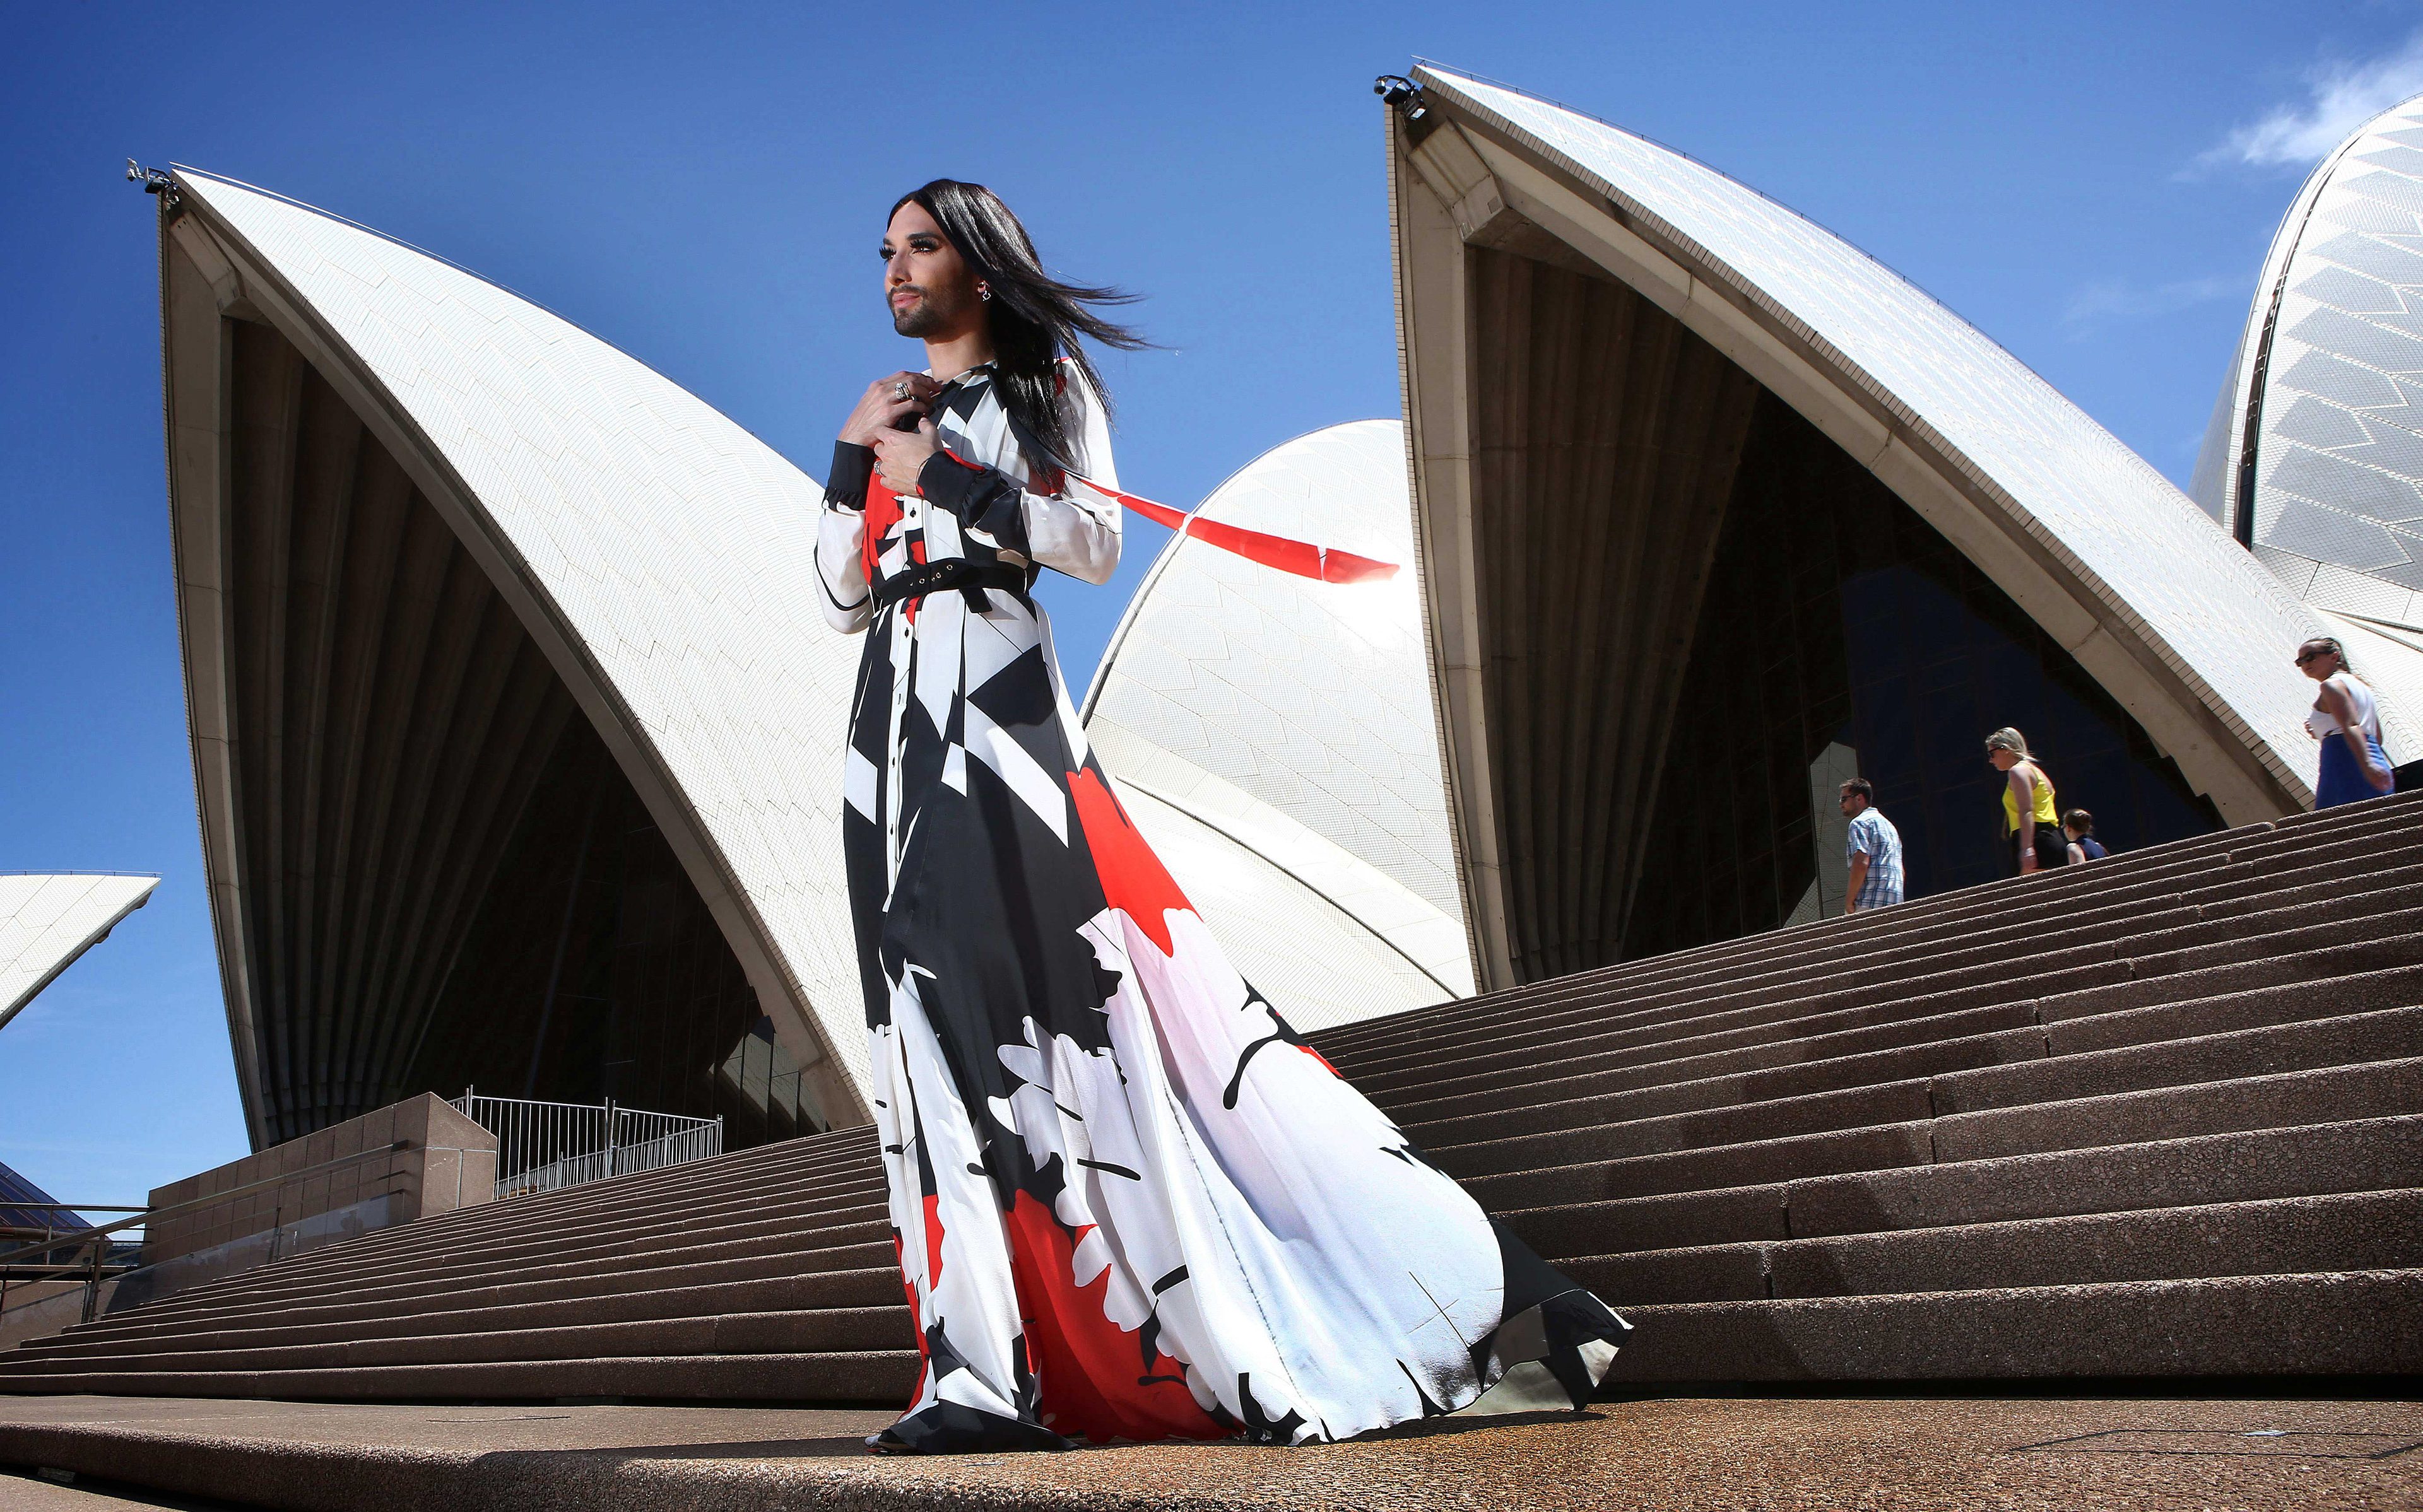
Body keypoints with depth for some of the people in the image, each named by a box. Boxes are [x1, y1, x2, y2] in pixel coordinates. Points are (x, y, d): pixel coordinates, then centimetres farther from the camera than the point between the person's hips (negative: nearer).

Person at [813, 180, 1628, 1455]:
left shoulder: (1042, 388, 11)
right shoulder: (887, 416, 26)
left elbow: (1094, 542, -6)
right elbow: (844, 597, 18)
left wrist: (937, 472, -7)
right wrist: (854, 460, 7)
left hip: (998, 706, -6)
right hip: (893, 726, 6)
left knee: (1064, 997, -15)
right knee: (942, 1025, -4)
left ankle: (1239, 1350, -11)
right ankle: (984, 1375, -5)